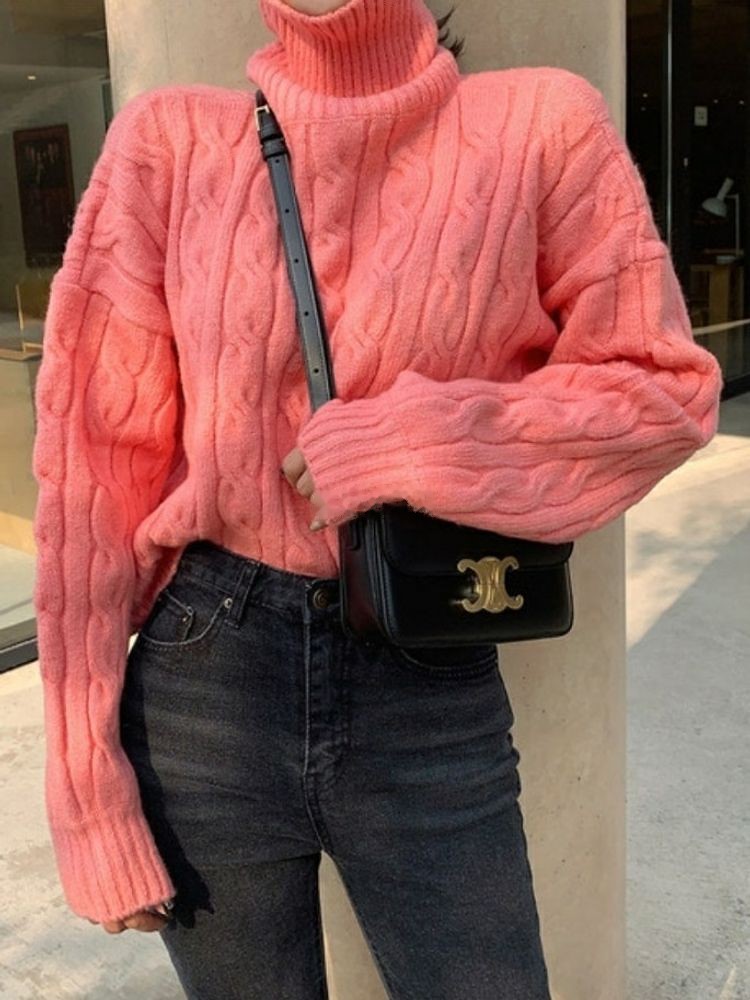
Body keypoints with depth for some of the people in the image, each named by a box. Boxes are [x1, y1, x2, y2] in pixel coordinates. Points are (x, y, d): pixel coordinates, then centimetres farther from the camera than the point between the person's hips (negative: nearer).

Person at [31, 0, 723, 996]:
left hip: (435, 694, 0)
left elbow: (666, 384, 1)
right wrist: (91, 776, -4)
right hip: (205, 683, 1)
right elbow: (100, 458, -3)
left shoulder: (538, 122, -2)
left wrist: (419, 441, -14)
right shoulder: (173, 140, -1)